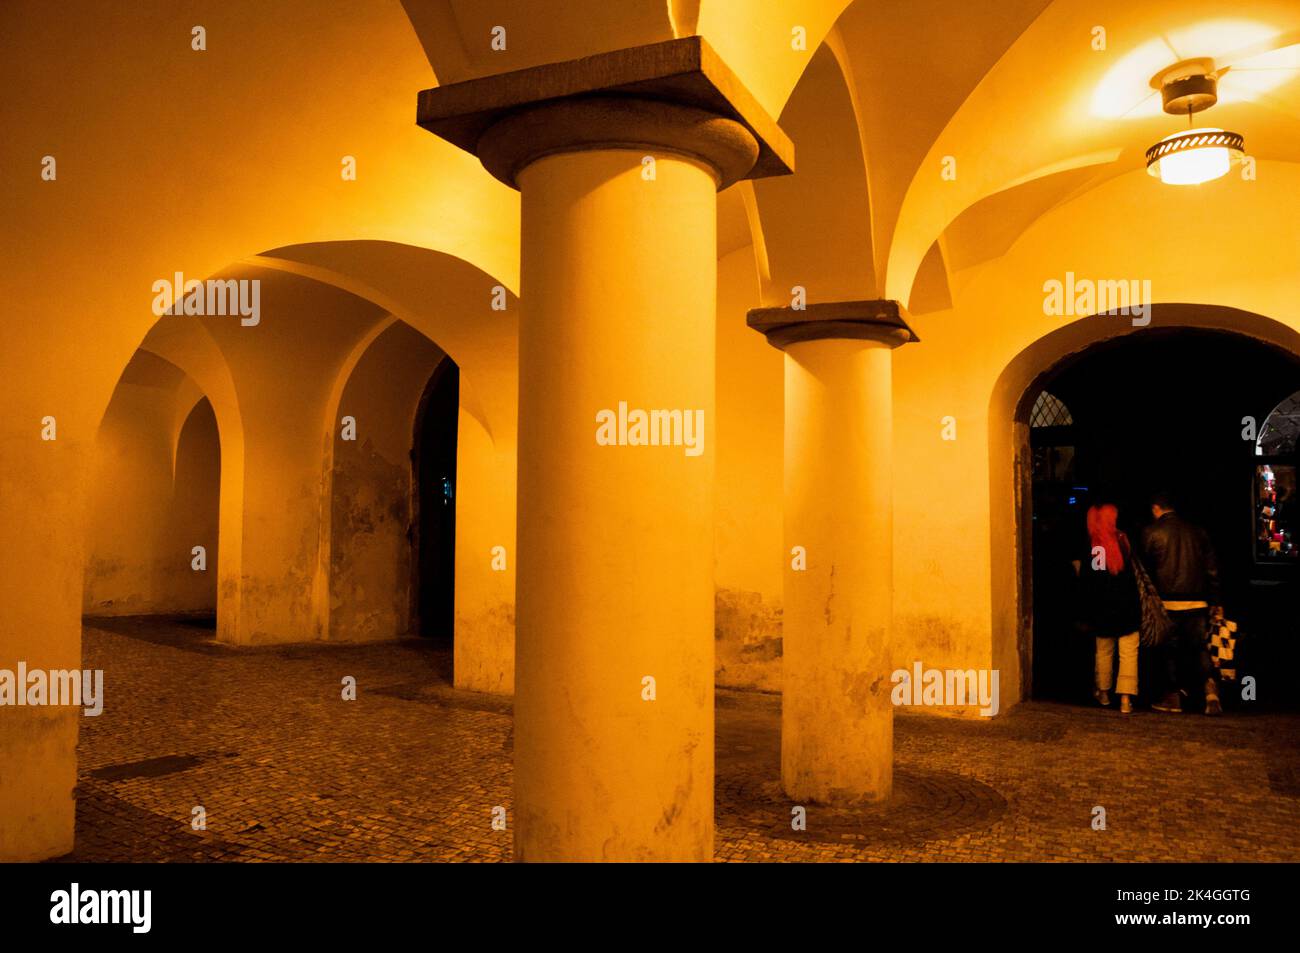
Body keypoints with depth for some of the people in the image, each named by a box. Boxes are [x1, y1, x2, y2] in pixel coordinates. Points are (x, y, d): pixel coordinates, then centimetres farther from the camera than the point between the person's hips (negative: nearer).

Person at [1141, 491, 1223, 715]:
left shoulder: (1151, 532, -5)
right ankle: (1210, 684, -11)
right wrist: (1215, 602, 14)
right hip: (1197, 602, 3)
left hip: (1168, 602, -3)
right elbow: (1211, 568, 9)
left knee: (1169, 650, 8)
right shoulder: (1197, 531, 7)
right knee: (1200, 648, 11)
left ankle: (1173, 697, 14)